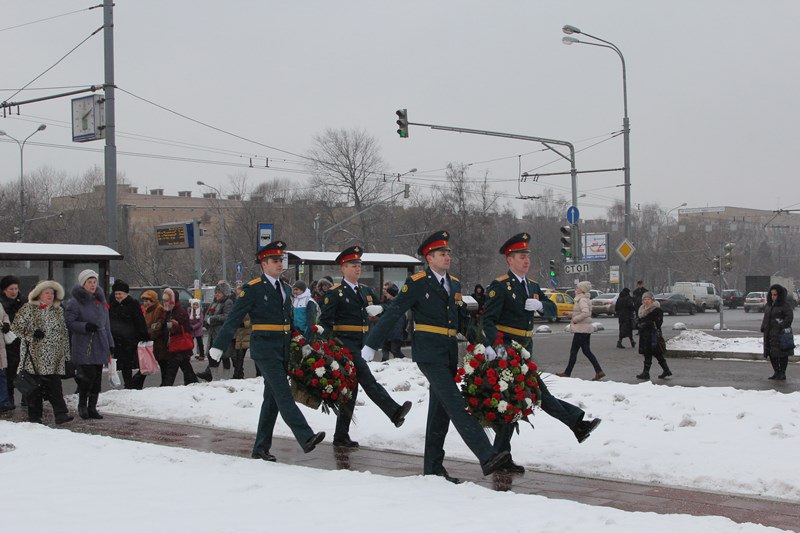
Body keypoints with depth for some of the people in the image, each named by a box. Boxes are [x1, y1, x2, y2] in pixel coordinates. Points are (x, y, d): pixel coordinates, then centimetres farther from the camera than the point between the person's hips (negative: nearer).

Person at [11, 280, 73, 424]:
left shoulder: (58, 311, 17)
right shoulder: (28, 309, 3)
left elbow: (64, 333, 20)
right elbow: (16, 326, -1)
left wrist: (66, 355, 17)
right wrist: (32, 333, -15)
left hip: (55, 359, 3)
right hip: (34, 357, -3)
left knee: (54, 385, -6)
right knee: (35, 387, -1)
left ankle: (61, 413, -11)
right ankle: (34, 416, 8)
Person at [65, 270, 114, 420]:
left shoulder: (101, 301, 16)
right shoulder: (75, 302, -5)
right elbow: (69, 322, -8)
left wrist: (110, 345, 18)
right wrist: (85, 326, -22)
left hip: (99, 345, 6)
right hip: (83, 346, -6)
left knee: (97, 377, 5)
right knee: (88, 375, -13)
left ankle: (92, 407, 15)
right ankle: (82, 404, 7)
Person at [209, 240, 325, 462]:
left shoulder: (286, 289, 16)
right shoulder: (252, 289, -6)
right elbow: (233, 319, -9)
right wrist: (219, 346, -15)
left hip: (283, 352, 8)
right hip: (264, 350, -8)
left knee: (272, 399, 10)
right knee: (284, 396, -14)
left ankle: (261, 448, 17)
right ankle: (306, 438, -22)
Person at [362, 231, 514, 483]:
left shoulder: (455, 284, 16)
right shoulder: (416, 283, -6)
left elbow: (463, 320, 20)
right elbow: (392, 314, -6)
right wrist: (371, 345, -8)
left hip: (449, 354, 8)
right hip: (429, 353, -8)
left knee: (440, 411, 11)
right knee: (457, 405, -15)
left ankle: (433, 468, 19)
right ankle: (487, 457, -24)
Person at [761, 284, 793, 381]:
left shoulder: (786, 305, -7)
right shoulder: (768, 305, 15)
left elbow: (789, 317, -13)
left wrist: (781, 326, -21)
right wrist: (763, 327, 8)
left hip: (781, 333, -7)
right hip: (769, 334, 7)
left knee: (782, 354, -1)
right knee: (771, 354, 10)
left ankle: (782, 374, 6)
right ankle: (776, 372, 21)